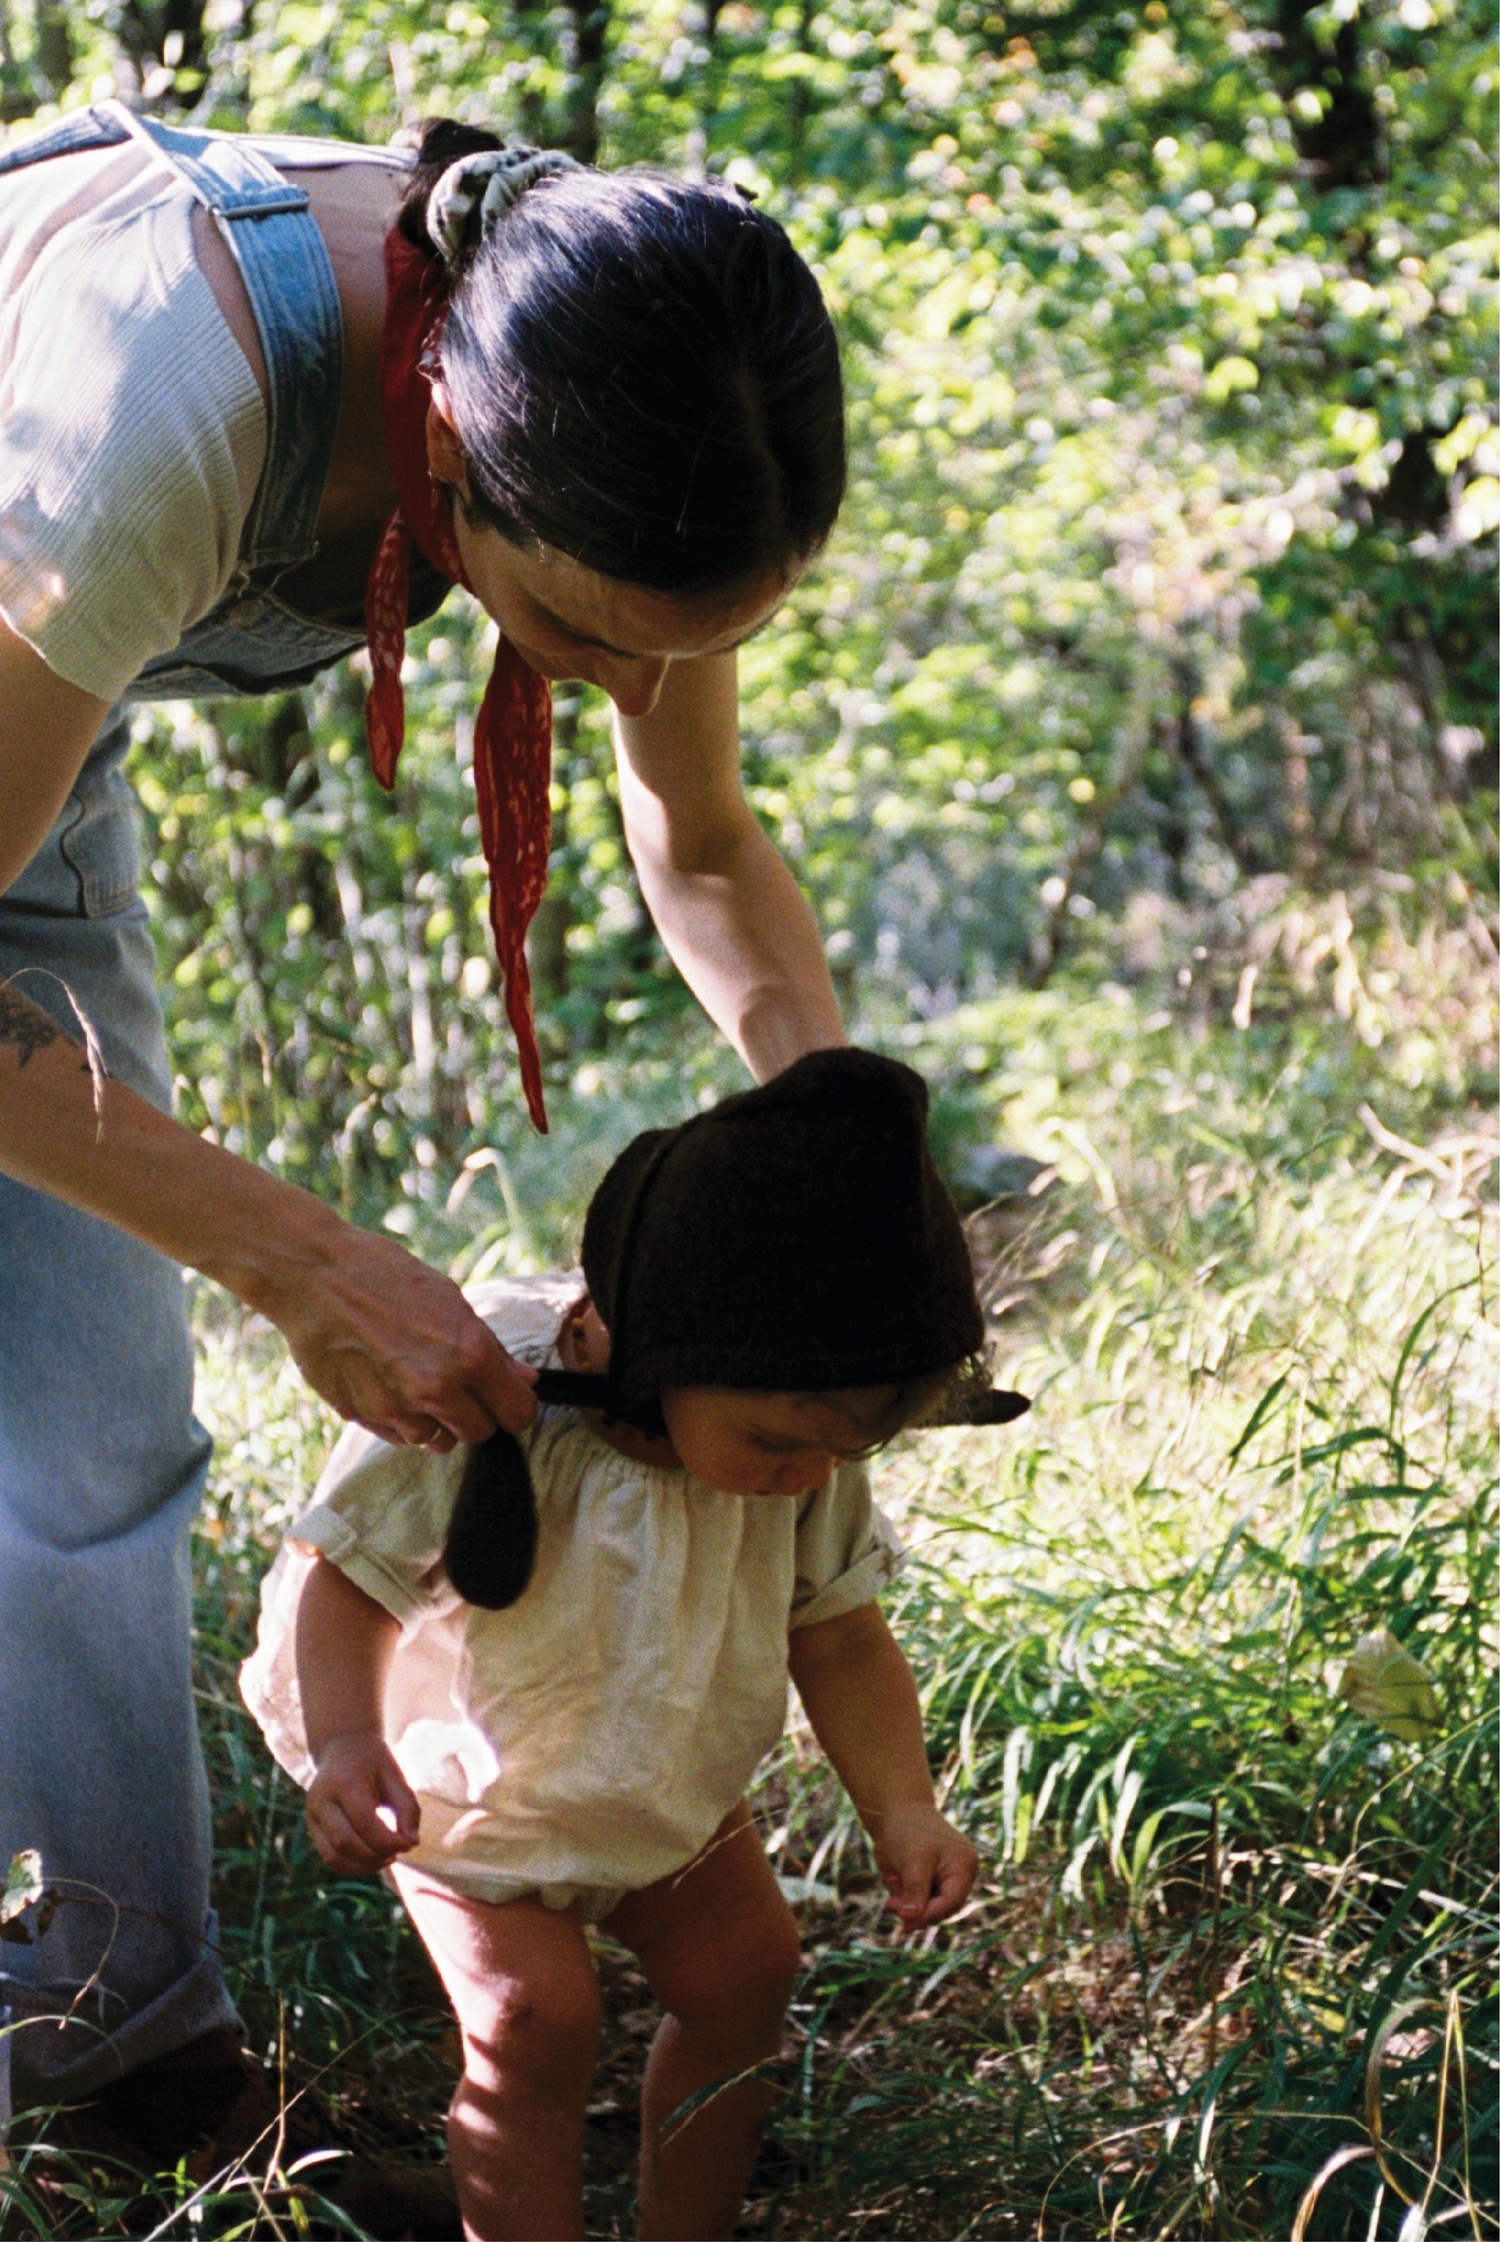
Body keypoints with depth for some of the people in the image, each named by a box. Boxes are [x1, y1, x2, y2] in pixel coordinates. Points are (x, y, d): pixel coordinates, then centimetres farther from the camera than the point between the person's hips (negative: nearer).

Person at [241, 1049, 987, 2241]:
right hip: (472, 1792, -5)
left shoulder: (807, 1445, -21)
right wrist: (346, 1742, -44)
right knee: (532, 2022, -15)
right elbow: (340, 1574, -28)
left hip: (675, 1789, 5)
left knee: (742, 1975, 10)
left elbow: (838, 1636, -7)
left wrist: (902, 1808, -17)